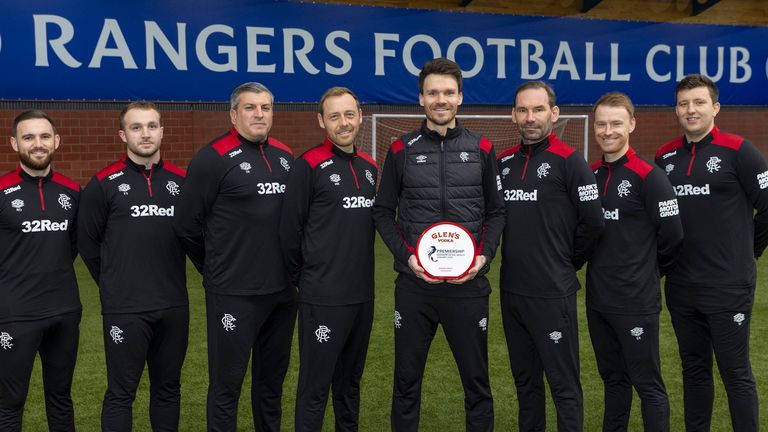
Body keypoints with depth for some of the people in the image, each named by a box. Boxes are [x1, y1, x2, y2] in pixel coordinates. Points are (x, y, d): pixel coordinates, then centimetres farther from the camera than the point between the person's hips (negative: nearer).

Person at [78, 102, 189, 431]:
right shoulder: (104, 184, -4)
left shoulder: (181, 180, 5)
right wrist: (113, 285, 7)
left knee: (168, 388, 15)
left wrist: (170, 281, 10)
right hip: (125, 308, -3)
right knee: (121, 393, 7)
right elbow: (87, 242, 3)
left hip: (174, 306, 3)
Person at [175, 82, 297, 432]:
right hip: (235, 293, -6)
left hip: (283, 289, 6)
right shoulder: (213, 159, -9)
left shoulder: (285, 156, 10)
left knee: (272, 378, 18)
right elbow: (188, 226, -6)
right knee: (226, 383, 5)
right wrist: (217, 269, 4)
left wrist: (287, 268, 12)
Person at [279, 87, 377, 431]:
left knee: (350, 380, 18)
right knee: (315, 385, 3)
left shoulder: (370, 167, 10)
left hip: (363, 293, 6)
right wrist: (304, 278, 0)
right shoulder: (309, 166, -10)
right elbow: (290, 229, -8)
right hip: (324, 296, -6)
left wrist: (359, 271, 14)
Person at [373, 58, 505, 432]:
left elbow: (496, 212, 9)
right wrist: (406, 256, -9)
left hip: (468, 285, 0)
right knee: (407, 382, 11)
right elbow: (383, 212, 5)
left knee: (477, 382, 10)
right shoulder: (401, 150, 4)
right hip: (414, 285, 0)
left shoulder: (482, 149, 6)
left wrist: (484, 255, -7)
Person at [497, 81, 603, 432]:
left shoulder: (569, 161, -9)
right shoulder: (503, 162, 9)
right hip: (511, 291, 6)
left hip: (552, 294, -6)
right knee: (524, 379, 18)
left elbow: (593, 222, -9)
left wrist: (567, 265, 0)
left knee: (563, 383, 2)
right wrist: (520, 258, 9)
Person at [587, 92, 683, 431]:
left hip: (636, 302, -6)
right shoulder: (590, 174, 7)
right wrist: (603, 267, 8)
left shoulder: (649, 176, -12)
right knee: (612, 378, 19)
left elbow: (672, 236, -10)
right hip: (598, 299, 6)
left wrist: (648, 273, 2)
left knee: (647, 384, 3)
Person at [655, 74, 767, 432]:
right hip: (681, 288, 5)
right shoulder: (665, 157, 7)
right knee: (694, 369, 16)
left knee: (736, 373, 3)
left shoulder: (738, 152, -8)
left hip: (729, 287, -5)